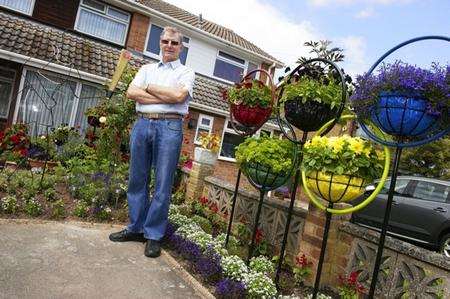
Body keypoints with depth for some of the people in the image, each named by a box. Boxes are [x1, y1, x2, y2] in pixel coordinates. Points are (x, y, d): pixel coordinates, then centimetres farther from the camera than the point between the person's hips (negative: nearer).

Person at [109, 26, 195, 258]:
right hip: (142, 123, 4)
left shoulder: (186, 72, 10)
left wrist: (148, 87, 1)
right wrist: (165, 97, -6)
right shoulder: (147, 69, 20)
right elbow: (131, 93, 4)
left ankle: (153, 235, 10)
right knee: (137, 180, 8)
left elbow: (179, 95, -11)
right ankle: (135, 228, 22)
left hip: (169, 126, -4)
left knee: (162, 185, -2)